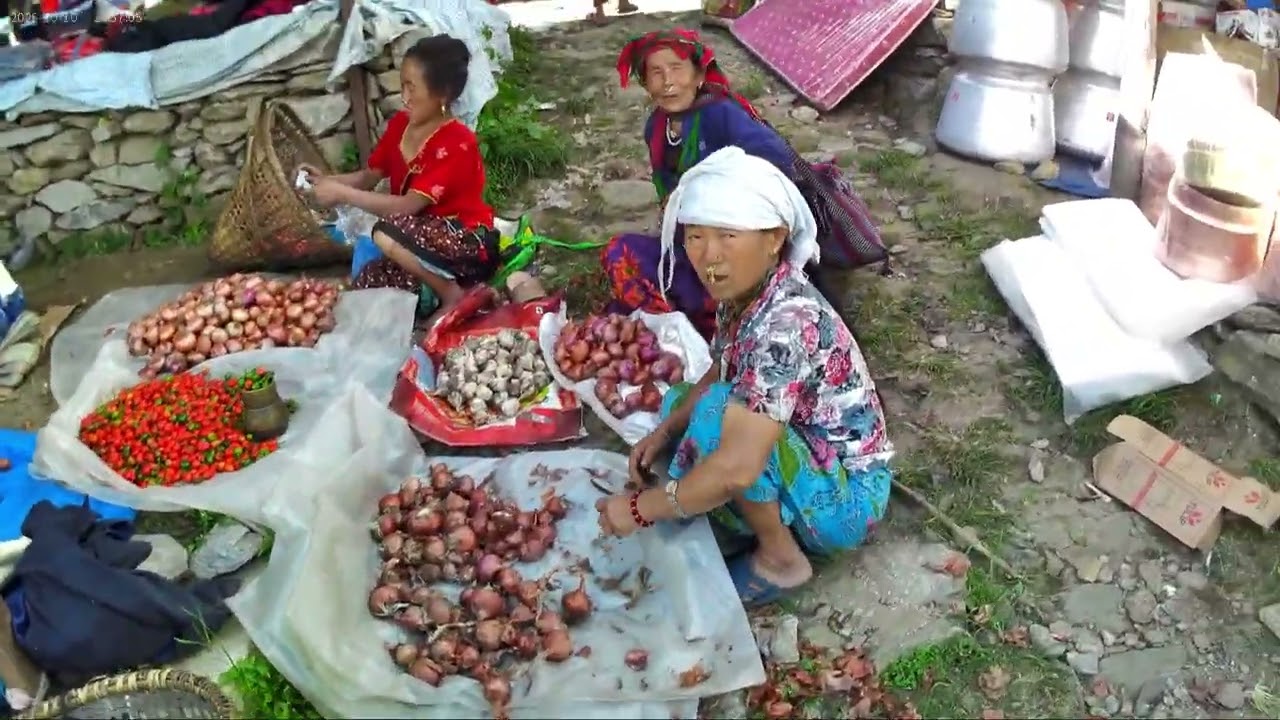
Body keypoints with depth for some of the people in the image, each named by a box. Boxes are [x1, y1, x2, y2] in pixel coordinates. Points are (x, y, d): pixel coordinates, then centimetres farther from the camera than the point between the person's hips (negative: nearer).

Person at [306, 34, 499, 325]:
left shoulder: (457, 143, -22)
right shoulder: (400, 125, 2)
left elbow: (407, 206, -28)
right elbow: (368, 177, 8)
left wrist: (342, 193, -25)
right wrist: (326, 180, -10)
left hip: (468, 243, -7)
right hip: (424, 240, 7)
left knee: (387, 232, -32)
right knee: (362, 288, -11)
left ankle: (453, 297, -12)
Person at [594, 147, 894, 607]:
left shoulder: (786, 322, -32)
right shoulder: (741, 294, -6)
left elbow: (737, 468, -38)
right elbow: (718, 377, 12)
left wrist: (641, 508, -25)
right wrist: (665, 431, -4)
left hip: (846, 496, -9)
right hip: (807, 460, 9)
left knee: (719, 414, -29)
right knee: (678, 403, 13)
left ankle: (781, 557, -8)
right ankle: (775, 519, 8)